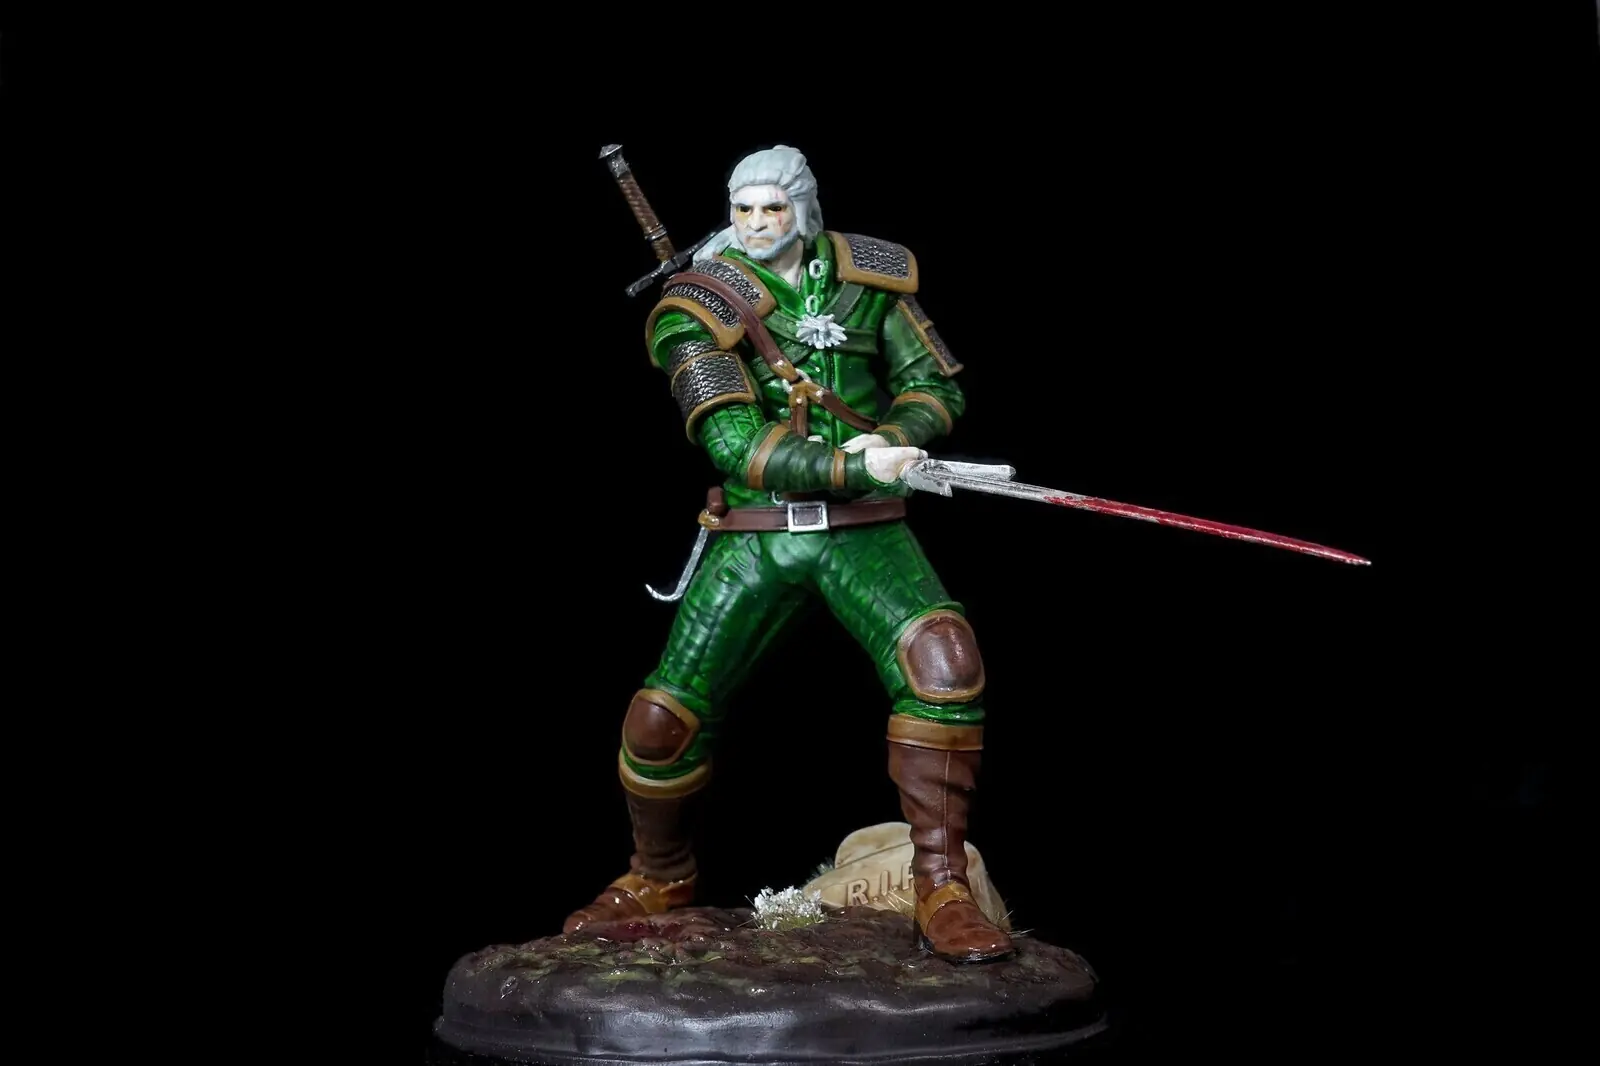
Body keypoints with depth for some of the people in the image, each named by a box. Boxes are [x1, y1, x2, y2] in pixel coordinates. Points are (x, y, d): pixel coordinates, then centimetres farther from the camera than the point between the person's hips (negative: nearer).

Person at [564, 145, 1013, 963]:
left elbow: (937, 388, 7)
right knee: (662, 718, -1)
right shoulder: (698, 309, -6)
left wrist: (890, 440, -14)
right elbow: (738, 449, -16)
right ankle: (661, 876, 31)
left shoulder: (871, 278, 3)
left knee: (942, 657, -27)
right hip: (755, 539, 0)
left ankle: (941, 891, -17)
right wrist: (857, 467, -26)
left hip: (863, 531, 1)